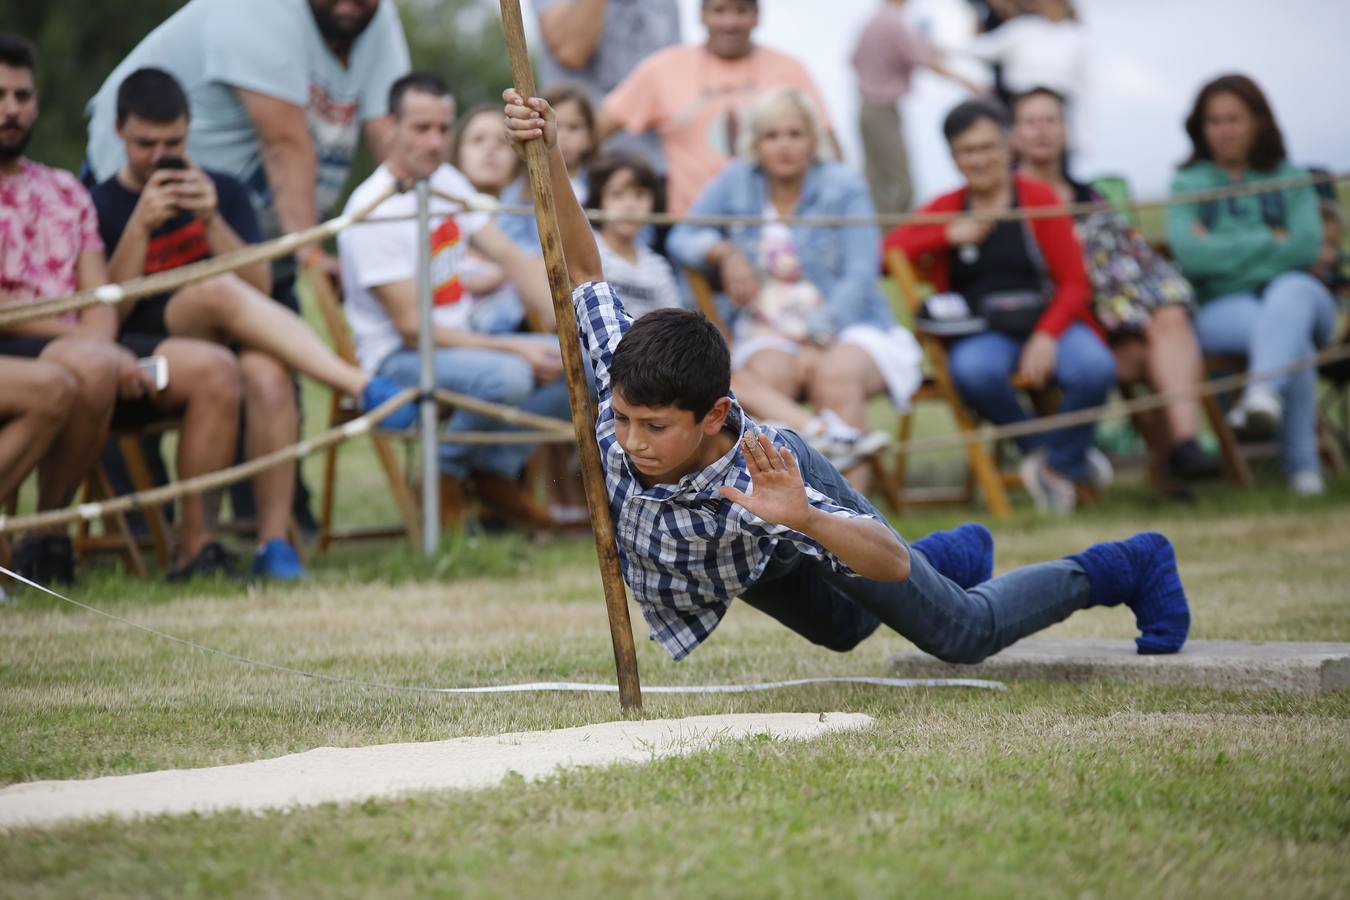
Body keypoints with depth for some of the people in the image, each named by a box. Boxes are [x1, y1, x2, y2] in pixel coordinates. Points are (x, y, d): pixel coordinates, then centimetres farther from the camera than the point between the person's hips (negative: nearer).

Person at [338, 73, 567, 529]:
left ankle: (497, 473, 2)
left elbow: (514, 259, 6)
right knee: (506, 376, -35)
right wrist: (511, 348, -22)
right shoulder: (373, 212, -17)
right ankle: (447, 477, -9)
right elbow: (412, 329, -20)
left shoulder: (447, 181, 8)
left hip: (463, 341, 8)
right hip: (398, 359, -8)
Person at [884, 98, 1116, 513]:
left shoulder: (1038, 197, 9)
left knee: (1095, 369, -33)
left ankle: (1059, 461, -5)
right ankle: (1042, 448, -11)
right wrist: (949, 236, -5)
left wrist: (1047, 335, -14)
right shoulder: (946, 209, 16)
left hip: (1048, 323, 0)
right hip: (982, 333, 1)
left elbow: (1074, 283, 3)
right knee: (973, 370, -37)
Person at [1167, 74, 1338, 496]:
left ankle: (1263, 395, -63)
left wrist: (1227, 249, -5)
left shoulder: (1289, 178, 17)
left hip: (1294, 293, 1)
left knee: (1290, 293, -38)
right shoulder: (1187, 185, 14)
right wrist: (1272, 241, -2)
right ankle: (1303, 466, -43)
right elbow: (1191, 255, -6)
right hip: (1221, 308, -1)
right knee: (1292, 337, -35)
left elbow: (1308, 246, -1)